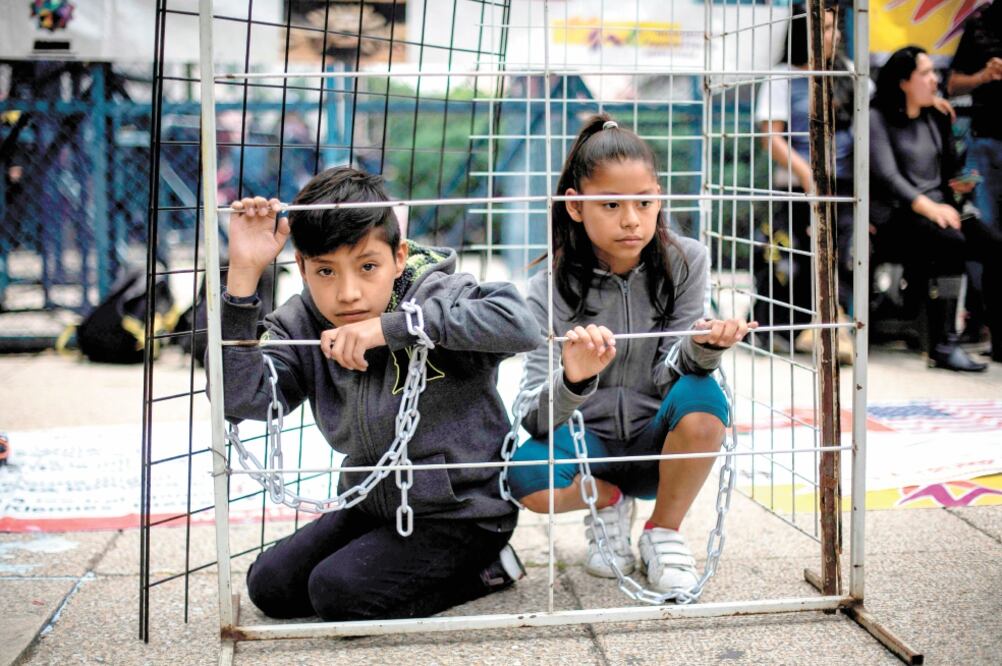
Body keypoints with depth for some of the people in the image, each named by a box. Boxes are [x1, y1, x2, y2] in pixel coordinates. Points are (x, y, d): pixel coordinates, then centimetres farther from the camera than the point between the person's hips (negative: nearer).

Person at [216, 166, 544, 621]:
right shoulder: (301, 324, -7)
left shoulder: (437, 295, -20)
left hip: (462, 512, -6)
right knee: (269, 585, 2)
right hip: (373, 505, 7)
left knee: (339, 595, -18)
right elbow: (238, 399, -22)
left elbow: (520, 324, -40)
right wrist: (243, 274, -27)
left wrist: (392, 327, -38)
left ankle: (482, 569, 2)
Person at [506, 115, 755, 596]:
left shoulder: (684, 262, -6)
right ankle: (609, 503, 3)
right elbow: (536, 419, -19)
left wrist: (702, 347, -34)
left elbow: (667, 376, -11)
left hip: (656, 446, 1)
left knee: (701, 396, -32)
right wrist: (572, 380, -42)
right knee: (525, 471, -33)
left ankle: (664, 530, -5)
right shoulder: (550, 288, -11)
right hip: (587, 446, -1)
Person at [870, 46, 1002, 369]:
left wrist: (958, 182, 0)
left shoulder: (936, 118, 20)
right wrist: (928, 207, -29)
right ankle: (942, 346, -36)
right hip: (894, 217, -6)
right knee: (952, 242, -35)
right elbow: (887, 176, -14)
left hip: (938, 208, 7)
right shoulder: (877, 118, -1)